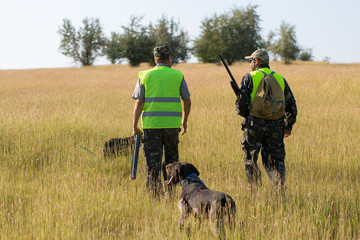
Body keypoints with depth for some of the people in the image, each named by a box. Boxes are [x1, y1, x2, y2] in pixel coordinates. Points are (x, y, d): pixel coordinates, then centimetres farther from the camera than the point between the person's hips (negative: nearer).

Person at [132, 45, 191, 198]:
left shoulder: (145, 76, 3)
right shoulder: (178, 75, 5)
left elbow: (139, 102, -3)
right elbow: (187, 102, 6)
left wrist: (134, 127, 0)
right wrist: (184, 121, 21)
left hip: (151, 124, -1)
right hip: (172, 124, 1)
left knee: (153, 162, 3)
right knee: (171, 160, 14)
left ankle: (154, 195, 0)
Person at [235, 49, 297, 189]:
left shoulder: (250, 78, -2)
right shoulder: (280, 79, 11)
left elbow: (241, 103, -9)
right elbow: (291, 105, 13)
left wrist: (241, 112, 14)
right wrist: (289, 126, 22)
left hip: (254, 125, -3)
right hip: (276, 127, 3)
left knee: (250, 160, 11)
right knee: (275, 160, 6)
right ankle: (279, 188, -10)